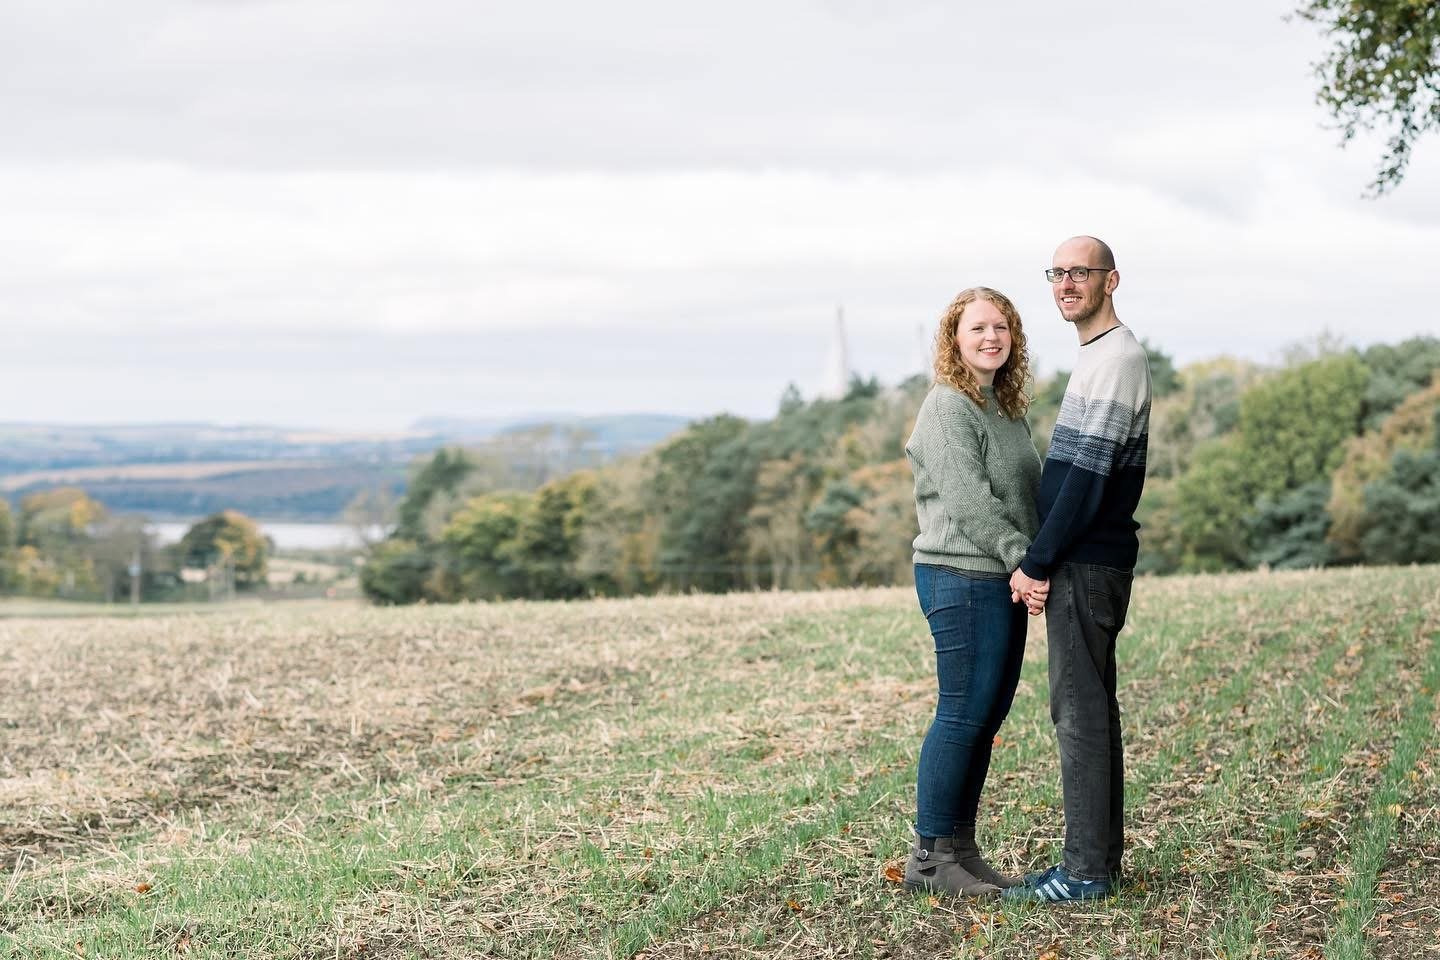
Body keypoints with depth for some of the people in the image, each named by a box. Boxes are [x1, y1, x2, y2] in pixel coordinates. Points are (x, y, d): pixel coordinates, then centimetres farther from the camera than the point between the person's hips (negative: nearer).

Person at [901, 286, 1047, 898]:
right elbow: (969, 502, -18)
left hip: (1002, 580, 9)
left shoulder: (1007, 408, 18)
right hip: (961, 578, -9)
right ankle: (930, 856, -1)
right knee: (964, 714, -8)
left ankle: (961, 849, 16)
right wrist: (1023, 562, -20)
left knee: (988, 715, 10)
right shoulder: (948, 407, -10)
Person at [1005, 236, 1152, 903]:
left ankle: (1086, 870, -5)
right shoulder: (1098, 358, 19)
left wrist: (1036, 563, -16)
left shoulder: (1117, 358, -13)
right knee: (1091, 710, 12)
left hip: (1086, 567, -10)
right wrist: (1043, 560, 16)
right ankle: (1099, 858, 19)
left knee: (1081, 712, -8)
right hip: (1082, 565, 10)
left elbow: (1088, 476, -19)